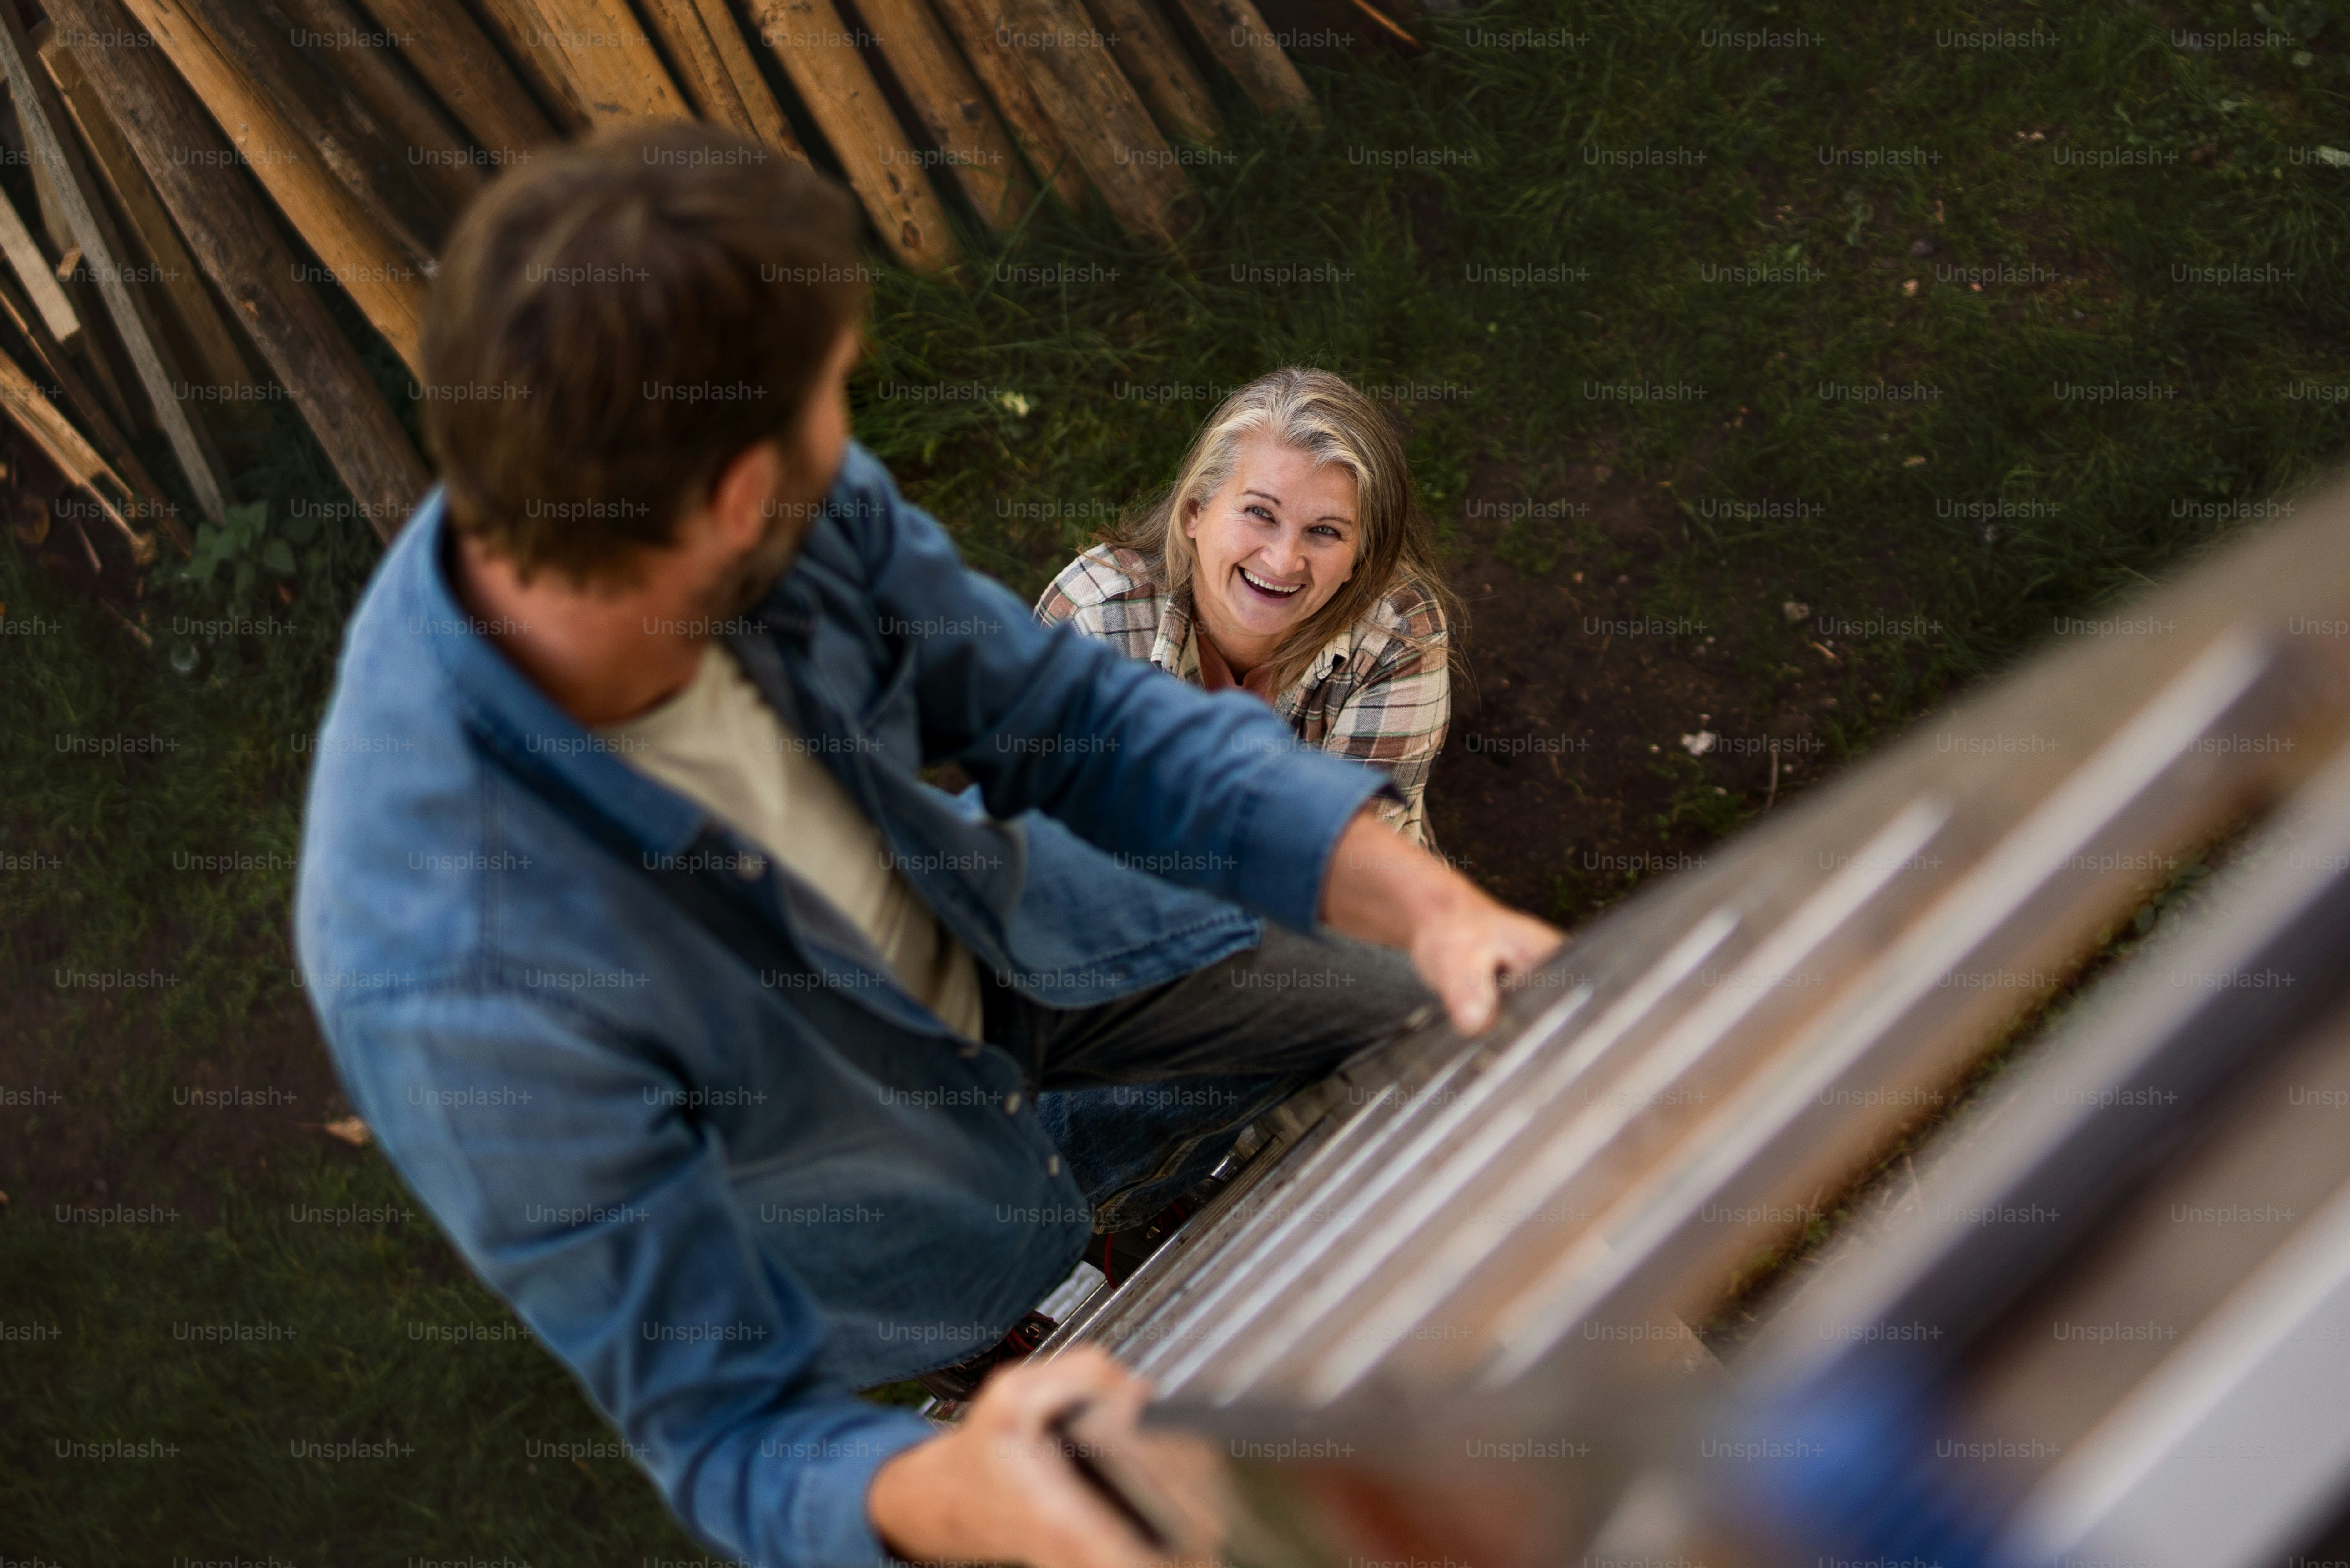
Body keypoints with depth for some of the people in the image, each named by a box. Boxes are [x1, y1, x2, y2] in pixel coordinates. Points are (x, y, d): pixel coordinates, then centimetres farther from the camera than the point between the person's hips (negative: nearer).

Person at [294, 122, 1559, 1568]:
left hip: (1013, 940, 5)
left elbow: (1075, 716, -15)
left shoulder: (805, 512, -29)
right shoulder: (460, 988, -43)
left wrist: (1431, 905, -27)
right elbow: (732, 1432, -31)